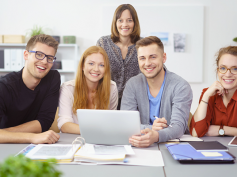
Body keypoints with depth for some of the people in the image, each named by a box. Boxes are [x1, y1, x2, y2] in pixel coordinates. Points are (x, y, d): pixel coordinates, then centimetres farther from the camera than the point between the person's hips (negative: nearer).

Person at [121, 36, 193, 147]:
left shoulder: (181, 87, -9)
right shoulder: (132, 85, 0)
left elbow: (178, 126, -20)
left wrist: (156, 136, -41)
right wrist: (150, 128, -26)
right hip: (141, 147, 1)